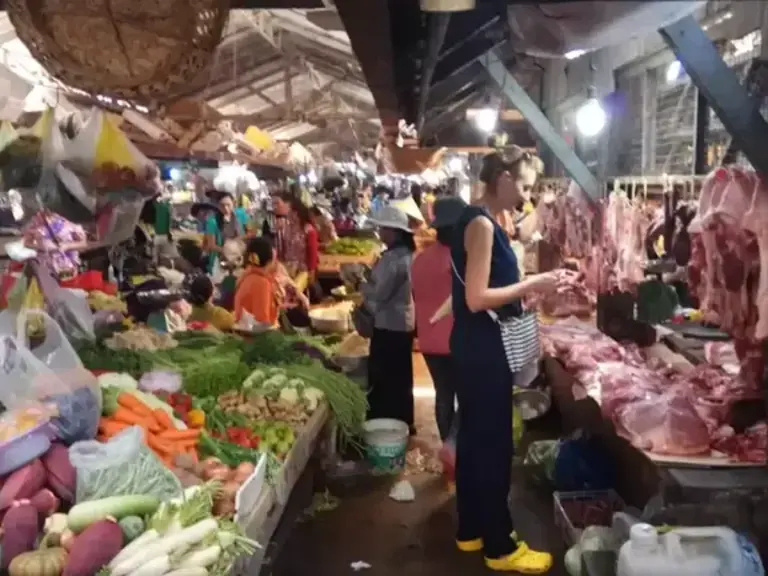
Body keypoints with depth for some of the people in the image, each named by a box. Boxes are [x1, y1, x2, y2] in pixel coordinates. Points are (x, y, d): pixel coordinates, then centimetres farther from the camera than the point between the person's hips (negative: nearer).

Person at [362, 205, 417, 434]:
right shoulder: (406, 253, 10)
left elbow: (380, 293, -21)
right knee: (400, 377, 17)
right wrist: (370, 278, 8)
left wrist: (360, 284, -6)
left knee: (382, 379, -1)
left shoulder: (392, 258, -21)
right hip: (404, 323, 10)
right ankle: (402, 423, 27)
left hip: (389, 326, -10)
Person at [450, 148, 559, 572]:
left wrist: (528, 287, 7)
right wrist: (531, 284, -16)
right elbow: (477, 298, -23)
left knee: (474, 437, 17)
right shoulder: (482, 223, -17)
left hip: (477, 348, 10)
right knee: (493, 444, 0)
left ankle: (471, 530, 30)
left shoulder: (480, 220, 13)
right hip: (484, 350, -10)